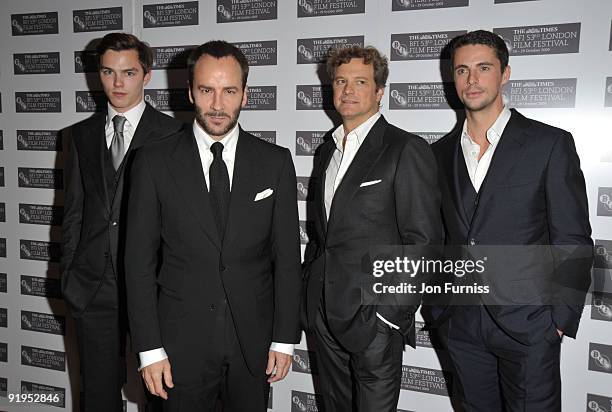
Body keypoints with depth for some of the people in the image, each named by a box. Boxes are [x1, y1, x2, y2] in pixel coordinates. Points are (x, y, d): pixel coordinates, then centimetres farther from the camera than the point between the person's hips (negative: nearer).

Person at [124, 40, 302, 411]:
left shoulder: (276, 161, -2)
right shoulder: (154, 162, -4)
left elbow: (287, 258, 0)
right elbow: (140, 260, -3)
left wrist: (285, 338, -1)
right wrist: (149, 349, -5)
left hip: (253, 340, 1)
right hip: (181, 342, -1)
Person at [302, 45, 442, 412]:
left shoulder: (408, 150, -10)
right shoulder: (327, 152, 13)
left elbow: (423, 241, -14)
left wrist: (393, 312, -16)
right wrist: (311, 292, 10)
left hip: (375, 318, -6)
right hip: (324, 315, 7)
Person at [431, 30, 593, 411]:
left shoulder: (550, 144, -5)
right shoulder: (441, 153, 7)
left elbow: (574, 242, -5)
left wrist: (562, 320, -8)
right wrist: (436, 306, 7)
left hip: (528, 325, -3)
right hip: (461, 323, 4)